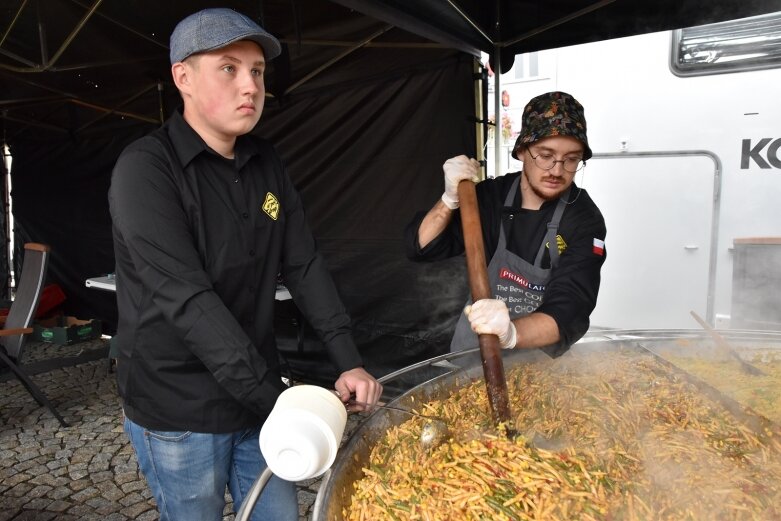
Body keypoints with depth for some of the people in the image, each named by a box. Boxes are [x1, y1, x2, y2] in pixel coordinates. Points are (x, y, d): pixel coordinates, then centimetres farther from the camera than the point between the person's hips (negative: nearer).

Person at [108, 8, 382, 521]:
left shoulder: (267, 164, 3)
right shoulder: (146, 169, -17)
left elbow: (304, 266, 2)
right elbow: (187, 300, -25)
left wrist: (350, 361, -6)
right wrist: (276, 400, -27)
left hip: (261, 393, 5)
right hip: (179, 410, -5)